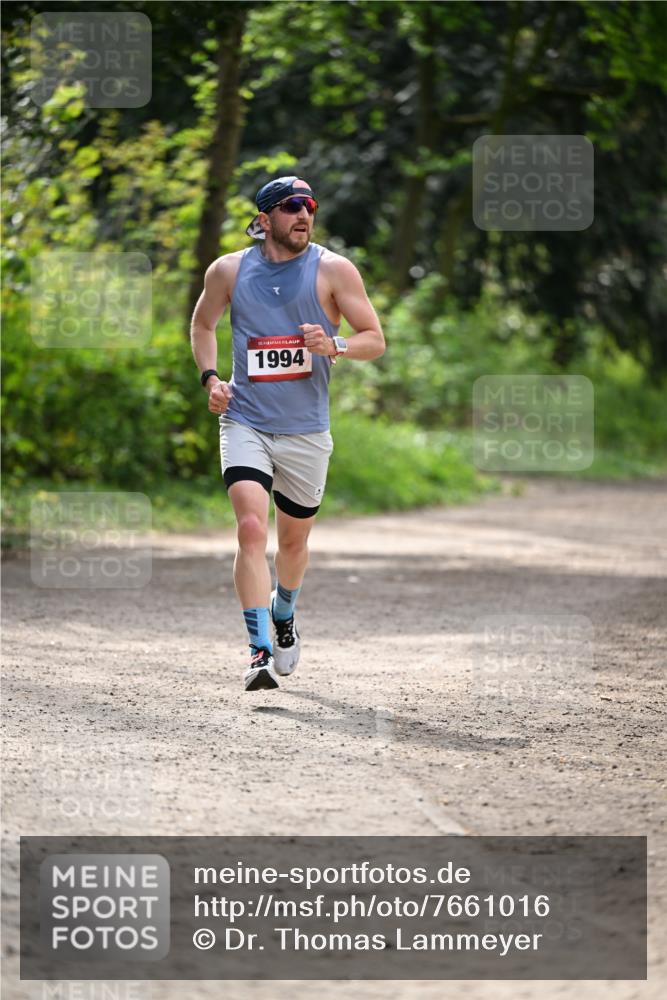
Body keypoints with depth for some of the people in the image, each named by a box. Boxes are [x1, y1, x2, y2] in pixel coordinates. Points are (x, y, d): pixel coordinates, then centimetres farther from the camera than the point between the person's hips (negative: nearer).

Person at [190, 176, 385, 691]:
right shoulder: (229, 270, 2)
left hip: (305, 430, 1)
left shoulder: (333, 270, -2)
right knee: (251, 528, -20)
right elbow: (202, 324, 20)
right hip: (245, 421, -1)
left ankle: (283, 616, 46)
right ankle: (261, 651, -22)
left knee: (294, 540, 15)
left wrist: (334, 346, -20)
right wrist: (210, 378, 4)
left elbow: (375, 340, 0)